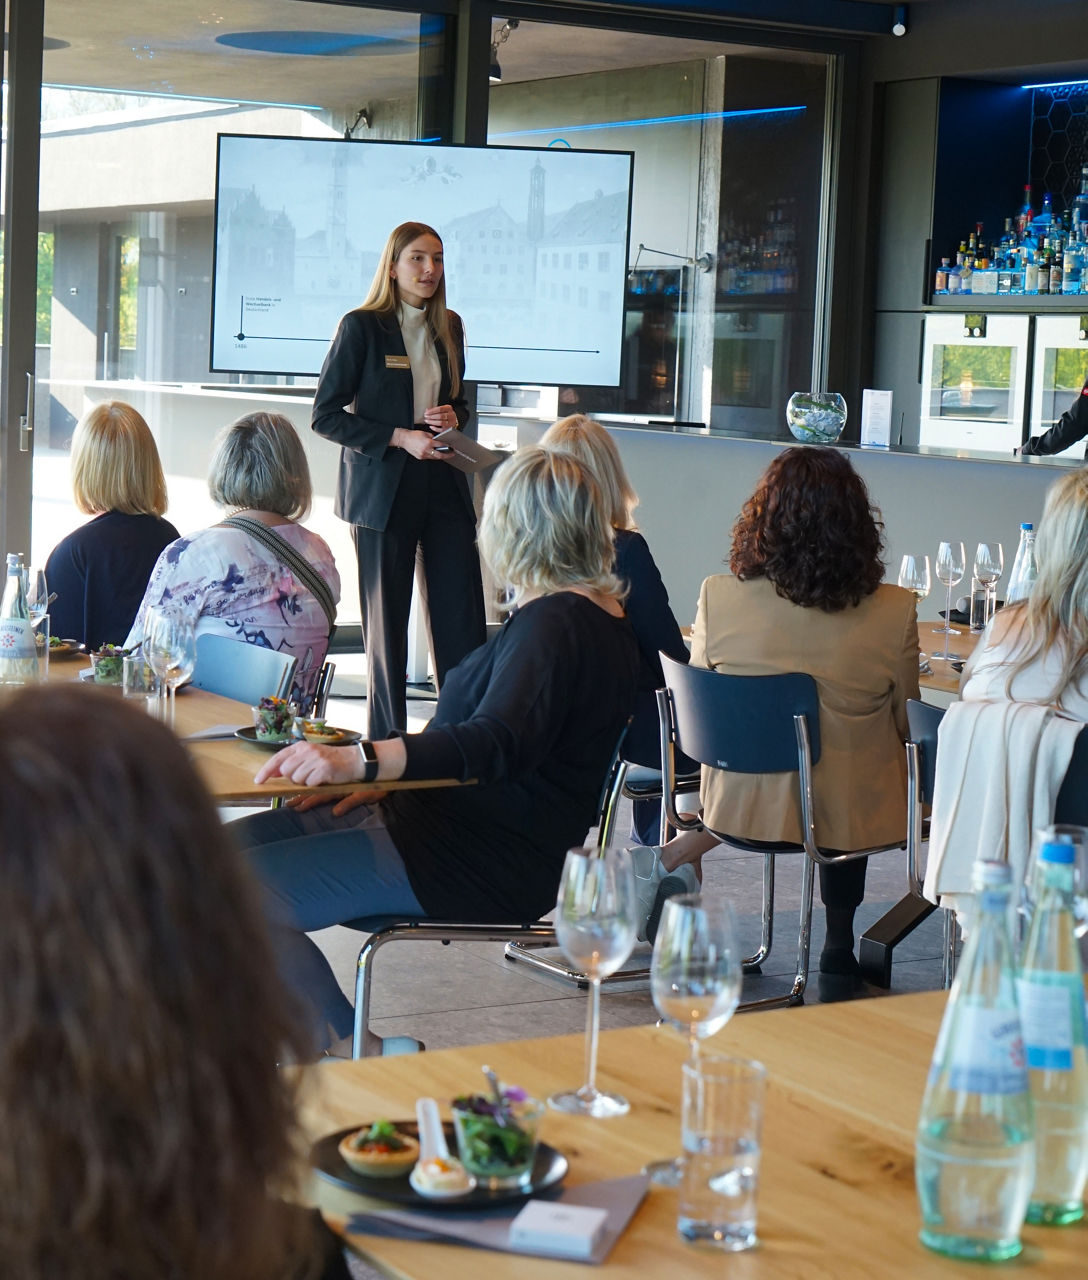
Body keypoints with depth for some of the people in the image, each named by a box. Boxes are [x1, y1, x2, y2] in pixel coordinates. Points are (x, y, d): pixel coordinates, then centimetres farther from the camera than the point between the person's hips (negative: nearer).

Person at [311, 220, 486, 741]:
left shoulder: (448, 327, 11)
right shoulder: (361, 327, -5)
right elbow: (326, 415, -7)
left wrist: (454, 416, 0)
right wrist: (400, 438, -15)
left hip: (443, 484, 5)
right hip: (382, 488, -4)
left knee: (462, 617, -1)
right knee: (386, 619, 3)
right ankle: (386, 734, 13)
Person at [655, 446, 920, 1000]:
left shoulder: (719, 597, -16)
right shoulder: (893, 612, -17)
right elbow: (903, 724, -1)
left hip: (742, 807, 1)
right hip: (851, 818, -1)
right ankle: (837, 954, 40)